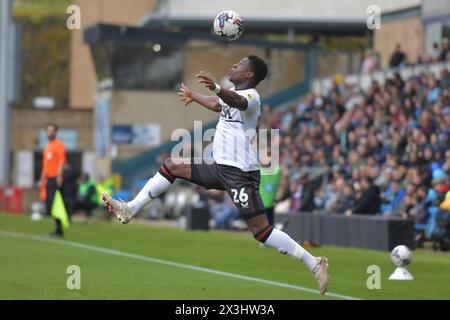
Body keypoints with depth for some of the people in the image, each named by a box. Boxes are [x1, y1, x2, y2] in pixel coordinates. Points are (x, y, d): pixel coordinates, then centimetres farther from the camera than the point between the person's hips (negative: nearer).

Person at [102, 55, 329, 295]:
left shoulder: (250, 96, -12)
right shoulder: (231, 95, 16)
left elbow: (237, 101, -38)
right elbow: (217, 105, 40)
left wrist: (215, 88, -58)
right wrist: (194, 97, 59)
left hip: (240, 173, -9)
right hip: (220, 167, 9)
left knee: (260, 230, -15)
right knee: (172, 166, 12)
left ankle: (313, 264, -9)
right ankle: (130, 209, 17)